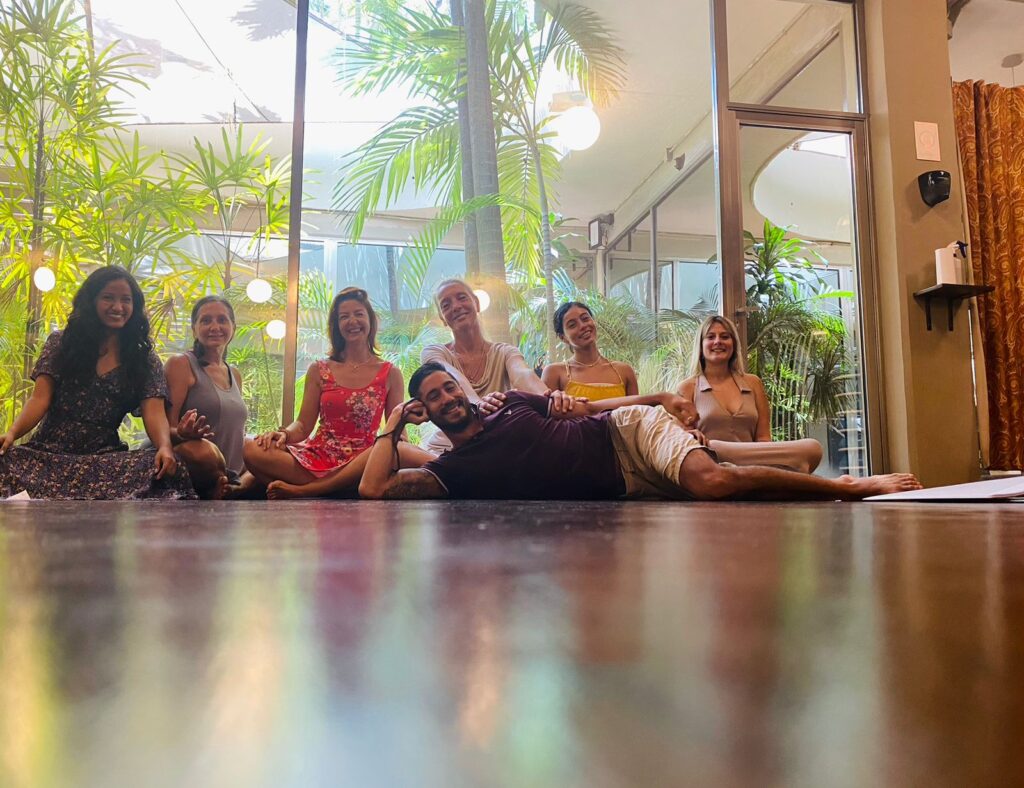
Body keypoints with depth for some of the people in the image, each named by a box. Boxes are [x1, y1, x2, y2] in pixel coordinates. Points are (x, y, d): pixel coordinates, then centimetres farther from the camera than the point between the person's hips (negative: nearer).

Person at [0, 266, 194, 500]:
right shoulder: (60, 343, 11)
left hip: (105, 457, 1)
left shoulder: (145, 360, 10)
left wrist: (165, 447, -27)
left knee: (158, 466, -33)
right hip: (47, 452, 0)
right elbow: (40, 399, 1)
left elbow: (154, 412, -5)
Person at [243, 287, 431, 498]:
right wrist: (283, 433, -15)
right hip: (318, 459, 1)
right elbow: (303, 425, 8)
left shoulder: (390, 373, 8)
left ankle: (303, 490, -24)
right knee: (251, 449, -22)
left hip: (361, 463, -1)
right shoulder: (319, 370, 12)